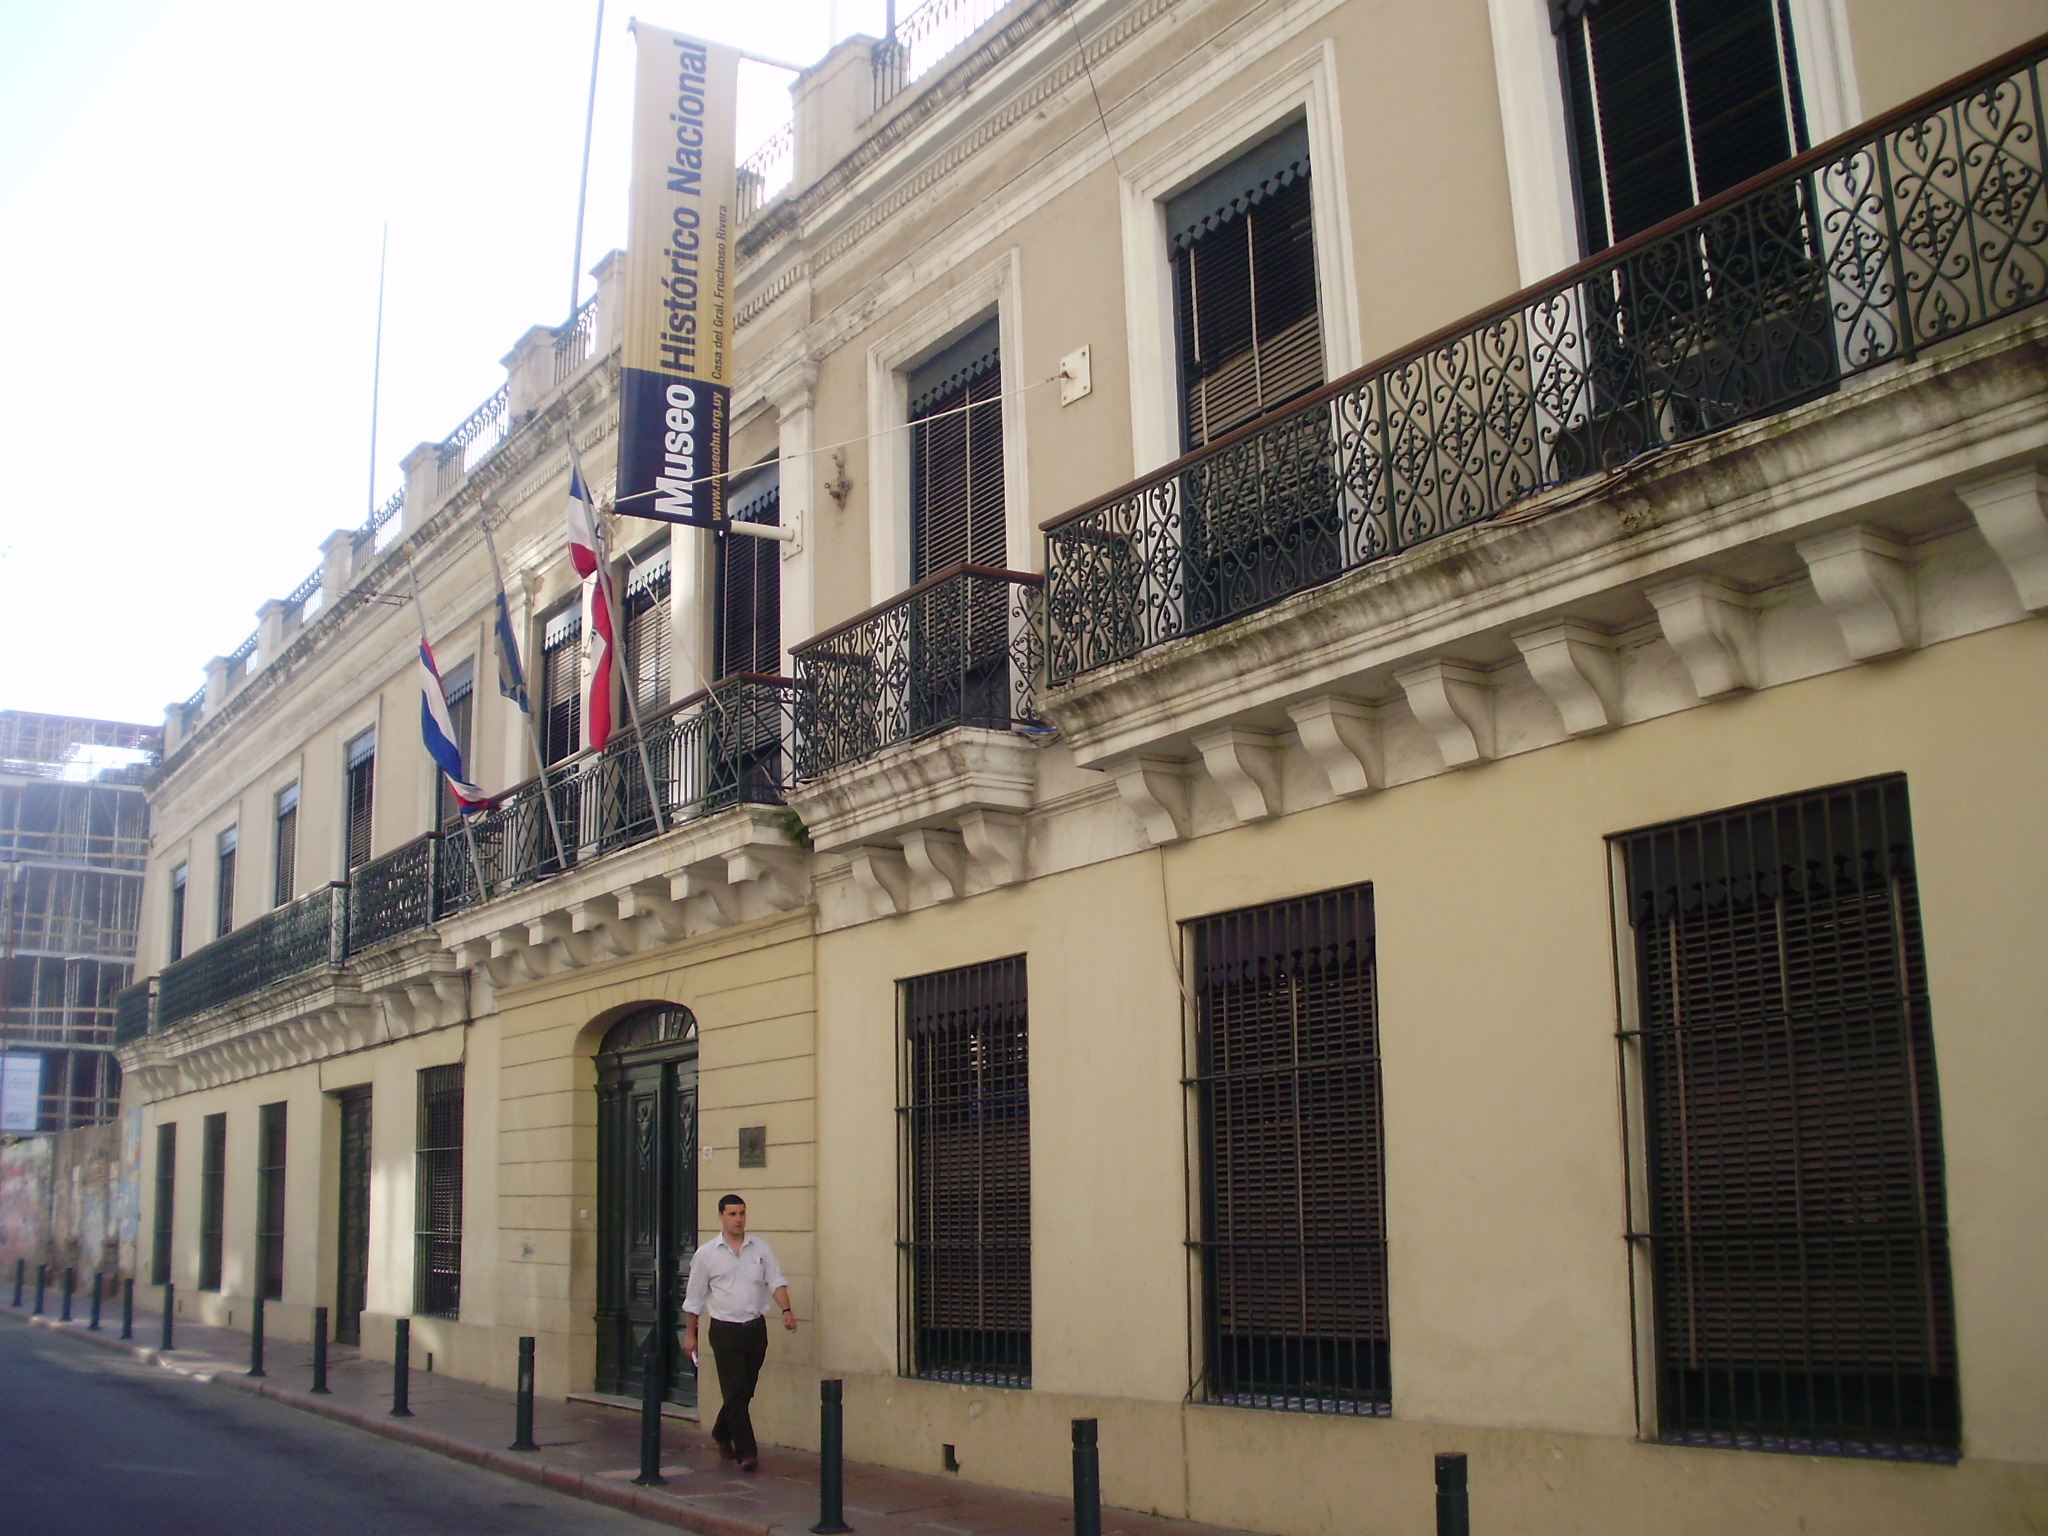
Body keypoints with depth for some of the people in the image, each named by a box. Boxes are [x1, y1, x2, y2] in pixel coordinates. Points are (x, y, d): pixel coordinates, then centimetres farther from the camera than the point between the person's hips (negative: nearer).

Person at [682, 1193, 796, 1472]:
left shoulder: (761, 1249, 6)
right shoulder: (706, 1254, 0)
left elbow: (776, 1282, 3)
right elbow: (694, 1298, 5)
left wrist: (786, 1310, -14)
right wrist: (690, 1334, 5)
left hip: (756, 1328, 3)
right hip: (725, 1331, -3)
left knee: (744, 1391, 13)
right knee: (735, 1393, -7)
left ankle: (722, 1433, 36)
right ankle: (746, 1451, -4)